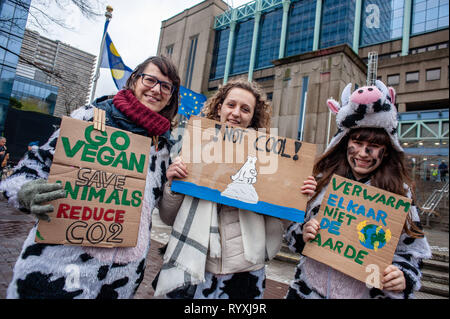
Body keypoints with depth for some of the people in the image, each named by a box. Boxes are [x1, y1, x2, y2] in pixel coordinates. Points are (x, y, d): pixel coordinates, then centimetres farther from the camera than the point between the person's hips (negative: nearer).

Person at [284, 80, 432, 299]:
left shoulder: (399, 193, -4)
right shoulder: (321, 180, -5)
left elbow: (410, 252, 1)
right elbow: (292, 229, 2)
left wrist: (403, 277, -17)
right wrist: (302, 234, -18)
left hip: (367, 293, 0)